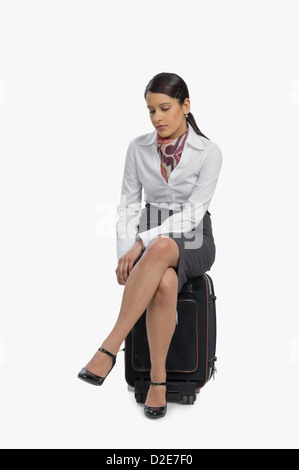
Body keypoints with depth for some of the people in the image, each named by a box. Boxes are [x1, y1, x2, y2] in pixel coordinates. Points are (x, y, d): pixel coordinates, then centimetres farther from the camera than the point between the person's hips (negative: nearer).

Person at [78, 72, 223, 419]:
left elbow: (192, 214, -16)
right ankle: (158, 378, -22)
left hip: (193, 242, -2)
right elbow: (128, 205, 3)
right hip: (151, 243, 2)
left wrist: (142, 244, -24)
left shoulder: (208, 152, -8)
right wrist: (126, 253, -12)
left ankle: (109, 348, -34)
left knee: (161, 248, -40)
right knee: (165, 283, -36)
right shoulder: (138, 148, 2)